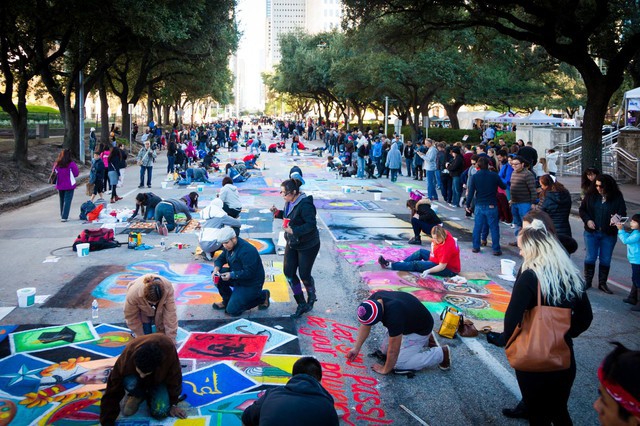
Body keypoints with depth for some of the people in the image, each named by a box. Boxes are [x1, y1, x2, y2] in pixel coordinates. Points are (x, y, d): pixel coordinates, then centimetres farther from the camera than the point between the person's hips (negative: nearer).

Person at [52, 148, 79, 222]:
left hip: (59, 185, 4)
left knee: (62, 201, 18)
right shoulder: (71, 164, -13)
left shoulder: (56, 164, -2)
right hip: (69, 186, -4)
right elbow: (76, 174, -6)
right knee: (67, 201, -2)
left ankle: (62, 216, 29)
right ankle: (64, 217, -10)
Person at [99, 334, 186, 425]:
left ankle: (149, 395, 8)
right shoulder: (126, 359, -38)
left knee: (160, 412, -23)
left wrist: (173, 404, -11)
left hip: (158, 379, 0)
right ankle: (138, 396, -2)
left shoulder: (168, 350, -39)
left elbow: (174, 379, -20)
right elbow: (112, 392, -30)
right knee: (130, 383, -36)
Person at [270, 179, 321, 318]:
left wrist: (293, 230, -34)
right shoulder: (289, 202, 1)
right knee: (288, 272, 3)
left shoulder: (305, 205, -26)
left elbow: (311, 224, -30)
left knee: (304, 275, 3)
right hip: (292, 244, 8)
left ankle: (311, 298, 36)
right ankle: (302, 304, 17)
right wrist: (277, 212, 0)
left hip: (308, 245, -8)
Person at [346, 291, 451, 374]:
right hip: (407, 323, 8)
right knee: (384, 350, 10)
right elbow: (365, 325, -2)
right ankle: (425, 339, 20)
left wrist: (385, 370, -15)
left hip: (420, 330, -8)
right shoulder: (374, 299, -21)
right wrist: (356, 348, -1)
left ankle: (442, 353, 1)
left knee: (398, 364, -11)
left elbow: (393, 351, -30)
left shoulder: (393, 315, -43)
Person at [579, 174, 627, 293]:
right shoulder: (591, 195, -3)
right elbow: (582, 209, 5)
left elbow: (623, 213, -4)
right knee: (590, 257, 5)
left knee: (605, 259, 8)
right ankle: (587, 281, 19)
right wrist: (587, 220, -11)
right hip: (591, 232, 0)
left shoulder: (617, 197, -6)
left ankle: (602, 283, 21)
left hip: (609, 234, 0)